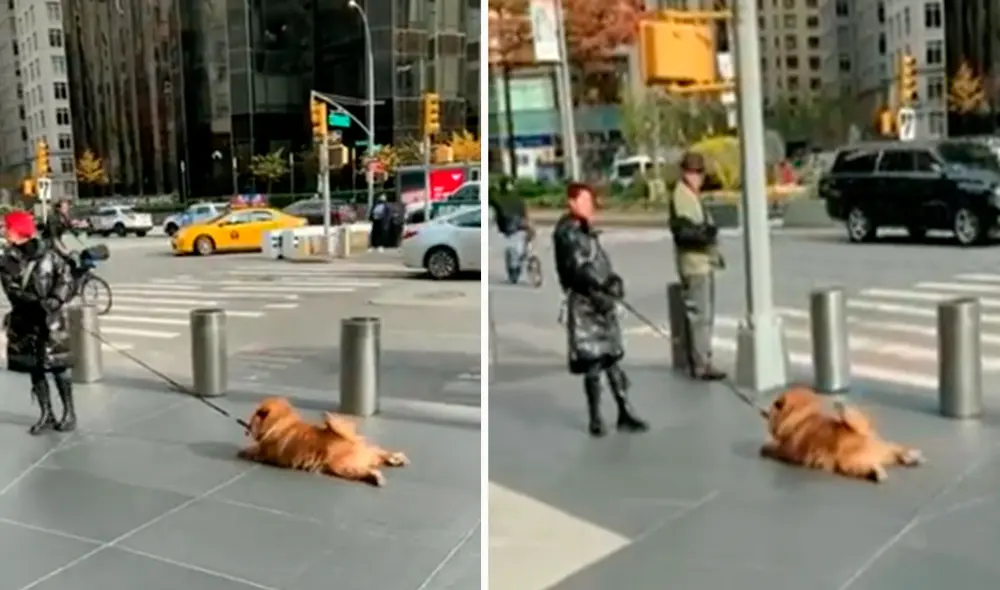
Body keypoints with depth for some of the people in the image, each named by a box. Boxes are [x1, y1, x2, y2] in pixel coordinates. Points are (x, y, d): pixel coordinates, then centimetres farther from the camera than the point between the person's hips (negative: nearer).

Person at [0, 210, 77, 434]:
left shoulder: (48, 255, -5)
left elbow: (66, 279, -6)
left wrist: (55, 299, -24)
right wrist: (36, 301, -28)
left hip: (51, 320, -3)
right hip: (25, 321, 3)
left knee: (58, 366, -2)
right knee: (34, 368, 7)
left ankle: (69, 412, 11)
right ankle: (46, 414, 18)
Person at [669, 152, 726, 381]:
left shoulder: (693, 195, 19)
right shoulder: (680, 196, -13)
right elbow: (681, 230, -22)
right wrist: (703, 233, -34)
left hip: (704, 262, 10)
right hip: (694, 264, -10)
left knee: (706, 314, 15)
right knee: (700, 315, -9)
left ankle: (702, 360, 22)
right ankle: (701, 365, -6)